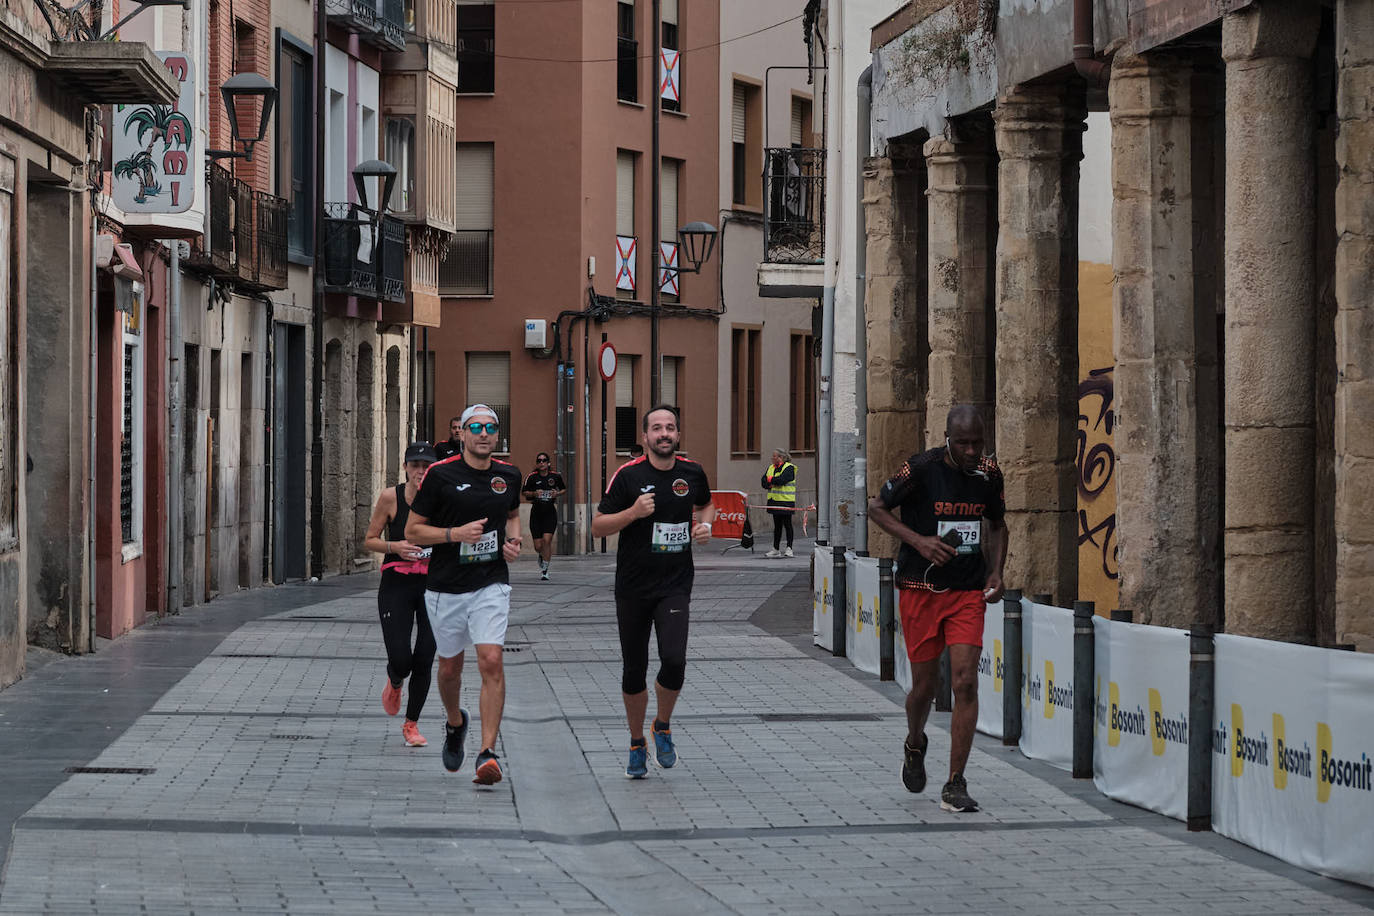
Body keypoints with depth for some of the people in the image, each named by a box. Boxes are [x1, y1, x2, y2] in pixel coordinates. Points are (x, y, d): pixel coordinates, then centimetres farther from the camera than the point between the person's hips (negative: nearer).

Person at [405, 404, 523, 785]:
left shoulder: (509, 475, 4)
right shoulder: (440, 474, -8)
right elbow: (412, 530, -5)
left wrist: (514, 540, 5)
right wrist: (456, 533, -19)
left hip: (492, 585, 1)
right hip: (446, 587, -1)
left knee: (491, 662, -16)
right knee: (450, 666, 13)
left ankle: (487, 753, -18)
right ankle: (455, 722, 45)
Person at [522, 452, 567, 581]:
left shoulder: (556, 476, 0)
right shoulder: (532, 477, -3)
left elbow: (564, 489, 16)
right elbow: (524, 492, 7)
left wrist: (558, 493, -5)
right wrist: (534, 494, -12)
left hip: (550, 512, 0)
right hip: (536, 512, 0)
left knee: (547, 540, -16)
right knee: (538, 546, 2)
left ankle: (545, 569, -4)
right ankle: (542, 557, 39)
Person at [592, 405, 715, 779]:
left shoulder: (692, 473, 3)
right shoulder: (628, 475, -6)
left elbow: (706, 504, 25)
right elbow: (598, 527, -4)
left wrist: (705, 525, 4)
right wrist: (633, 512, -19)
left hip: (675, 585, 1)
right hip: (633, 587, -1)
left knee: (674, 660, -18)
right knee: (634, 671, 5)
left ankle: (663, 727, 11)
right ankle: (637, 744, 26)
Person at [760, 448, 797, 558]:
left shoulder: (789, 468, -7)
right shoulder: (771, 468, 15)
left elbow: (781, 480, -21)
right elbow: (764, 482, 9)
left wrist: (770, 479, -6)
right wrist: (773, 483, -10)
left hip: (786, 501, -7)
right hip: (774, 500, 7)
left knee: (787, 524, -3)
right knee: (777, 525, 10)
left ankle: (789, 548, 1)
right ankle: (776, 549, 14)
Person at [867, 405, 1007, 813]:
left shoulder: (988, 473, 1)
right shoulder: (920, 469, -12)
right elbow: (876, 508, -2)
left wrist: (996, 572, 4)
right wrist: (918, 540, -16)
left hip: (968, 593, 2)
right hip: (921, 590, -2)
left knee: (965, 682, -10)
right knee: (925, 685, 6)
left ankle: (955, 786, -6)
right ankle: (914, 745, 40)